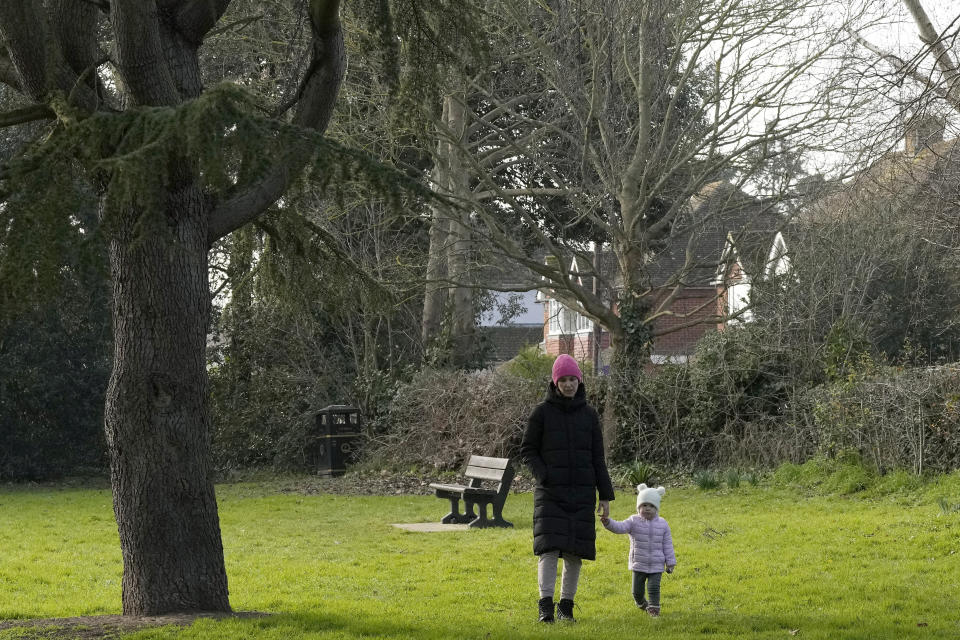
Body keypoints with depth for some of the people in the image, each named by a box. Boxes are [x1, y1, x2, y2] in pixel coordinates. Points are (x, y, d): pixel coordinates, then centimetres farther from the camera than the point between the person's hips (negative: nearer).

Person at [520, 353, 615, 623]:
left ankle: (566, 606, 13)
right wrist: (543, 477, -14)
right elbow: (527, 451, 3)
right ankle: (546, 606, -18)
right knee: (549, 548, -15)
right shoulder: (542, 412, -1)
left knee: (575, 552, 3)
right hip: (551, 494, -3)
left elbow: (597, 459, 8)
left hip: (581, 494, 3)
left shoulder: (589, 414, 6)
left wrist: (605, 496, 5)